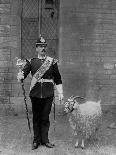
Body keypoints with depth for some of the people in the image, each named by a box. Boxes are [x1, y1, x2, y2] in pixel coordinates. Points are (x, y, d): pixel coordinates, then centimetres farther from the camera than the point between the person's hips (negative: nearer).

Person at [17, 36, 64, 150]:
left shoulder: (52, 61, 5)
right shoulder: (31, 61, 5)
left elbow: (58, 79, 8)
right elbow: (23, 72, -7)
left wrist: (60, 92, 3)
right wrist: (20, 76, -31)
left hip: (48, 94, 0)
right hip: (35, 93, 0)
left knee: (45, 117, 6)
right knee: (36, 117, 8)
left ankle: (45, 139, 18)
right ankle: (36, 140, 19)